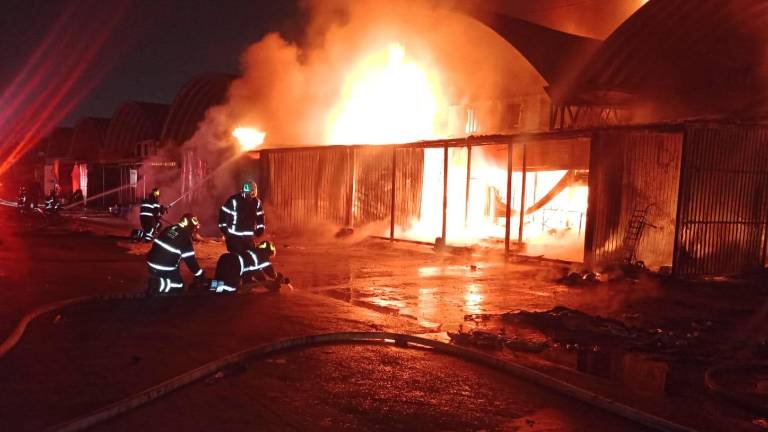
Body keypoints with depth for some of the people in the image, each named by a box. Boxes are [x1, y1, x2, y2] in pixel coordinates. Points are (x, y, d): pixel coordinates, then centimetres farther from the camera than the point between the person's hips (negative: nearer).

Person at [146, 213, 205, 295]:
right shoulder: (185, 238, -14)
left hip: (151, 263, 8)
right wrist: (200, 276, -5)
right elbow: (190, 260, -13)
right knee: (178, 287, 5)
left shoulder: (168, 229, 10)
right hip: (166, 270, -8)